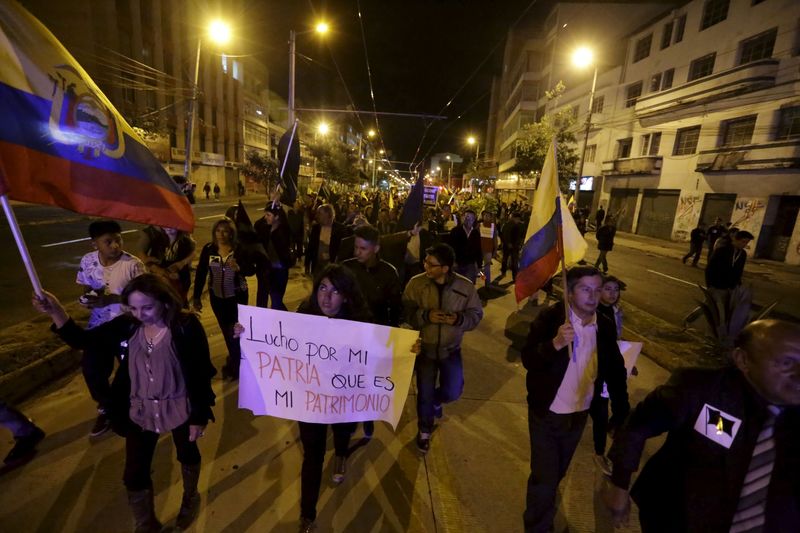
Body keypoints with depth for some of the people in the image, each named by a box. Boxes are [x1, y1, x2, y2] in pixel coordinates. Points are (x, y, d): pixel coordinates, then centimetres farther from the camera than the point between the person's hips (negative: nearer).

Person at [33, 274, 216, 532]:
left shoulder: (187, 327, -25)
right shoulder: (126, 326, -10)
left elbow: (201, 375, -19)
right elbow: (83, 340, 0)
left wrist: (200, 417, -14)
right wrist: (56, 311, -17)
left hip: (180, 409, -3)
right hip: (139, 412, 4)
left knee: (187, 454, 23)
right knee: (135, 474, 13)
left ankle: (190, 497, 55)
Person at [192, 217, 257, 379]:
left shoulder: (240, 249, -11)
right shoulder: (208, 249, -4)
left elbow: (252, 269, -11)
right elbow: (200, 273, -1)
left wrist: (238, 267, -31)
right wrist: (196, 297, -1)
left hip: (237, 296, -3)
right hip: (217, 296, 3)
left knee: (235, 330, 0)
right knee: (226, 330, 16)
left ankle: (234, 365, 20)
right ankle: (235, 357, 39)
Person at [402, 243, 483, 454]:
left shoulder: (465, 286, -13)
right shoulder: (416, 283, -15)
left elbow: (476, 314, -6)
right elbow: (406, 312, -14)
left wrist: (459, 318, -25)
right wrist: (426, 316, -31)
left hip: (450, 349, 1)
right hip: (424, 348, 0)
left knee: (452, 392, 3)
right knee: (424, 393, 9)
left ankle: (435, 400, 43)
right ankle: (424, 431, 38)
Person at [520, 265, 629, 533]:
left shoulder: (606, 327, -8)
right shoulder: (550, 318, -21)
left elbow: (615, 371, 2)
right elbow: (528, 360, -27)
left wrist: (621, 412, -1)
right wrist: (555, 343, -42)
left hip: (579, 415, 5)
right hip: (546, 413, -5)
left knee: (558, 472, 27)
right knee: (544, 476, 3)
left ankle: (545, 511, 57)